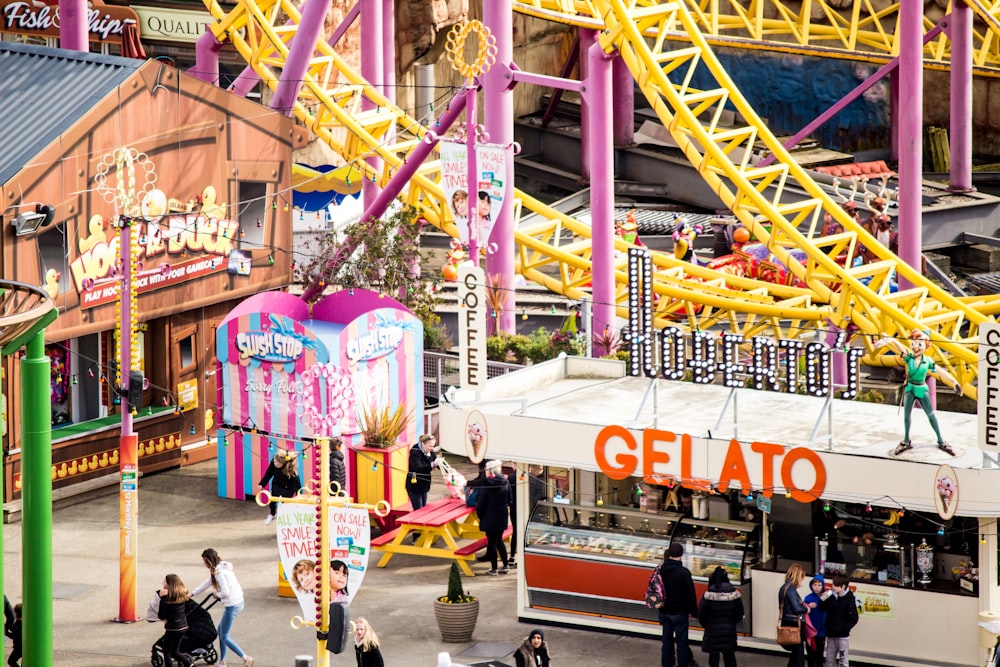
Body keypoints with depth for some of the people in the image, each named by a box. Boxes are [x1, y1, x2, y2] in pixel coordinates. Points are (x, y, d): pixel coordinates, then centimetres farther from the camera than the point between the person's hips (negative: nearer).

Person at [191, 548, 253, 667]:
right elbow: (208, 582, 24)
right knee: (221, 630, 20)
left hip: (232, 606, -10)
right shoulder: (222, 567, 12)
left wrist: (216, 594, -4)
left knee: (224, 636, 1)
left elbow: (225, 592, -26)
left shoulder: (219, 572, -19)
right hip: (238, 602, 10)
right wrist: (192, 594, 31)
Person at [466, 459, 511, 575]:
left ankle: (494, 568, 10)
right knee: (499, 540, 20)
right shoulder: (505, 483, -2)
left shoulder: (486, 485, -19)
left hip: (490, 518, -5)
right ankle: (506, 565, 20)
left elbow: (480, 503, -15)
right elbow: (509, 500, 7)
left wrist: (480, 514, 1)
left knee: (491, 542, 5)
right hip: (502, 517, 5)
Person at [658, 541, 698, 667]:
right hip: (680, 613, -5)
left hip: (665, 612, 5)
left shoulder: (661, 570, -4)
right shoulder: (684, 572, -19)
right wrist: (693, 611, -2)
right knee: (681, 642, 3)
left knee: (667, 640, 14)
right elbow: (690, 594, -14)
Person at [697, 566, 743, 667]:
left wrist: (706, 625, 12)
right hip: (729, 630, 3)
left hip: (713, 631, -3)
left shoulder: (708, 595, -16)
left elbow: (701, 614, -9)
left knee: (714, 656, 8)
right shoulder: (735, 594, -7)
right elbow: (739, 614, 2)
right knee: (729, 656, 15)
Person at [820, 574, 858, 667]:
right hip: (831, 634, 6)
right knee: (829, 659, 12)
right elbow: (822, 609, 10)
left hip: (842, 635, -6)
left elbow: (853, 618, -14)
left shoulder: (849, 599, -13)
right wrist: (823, 600, -7)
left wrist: (844, 628, -15)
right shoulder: (832, 597, 3)